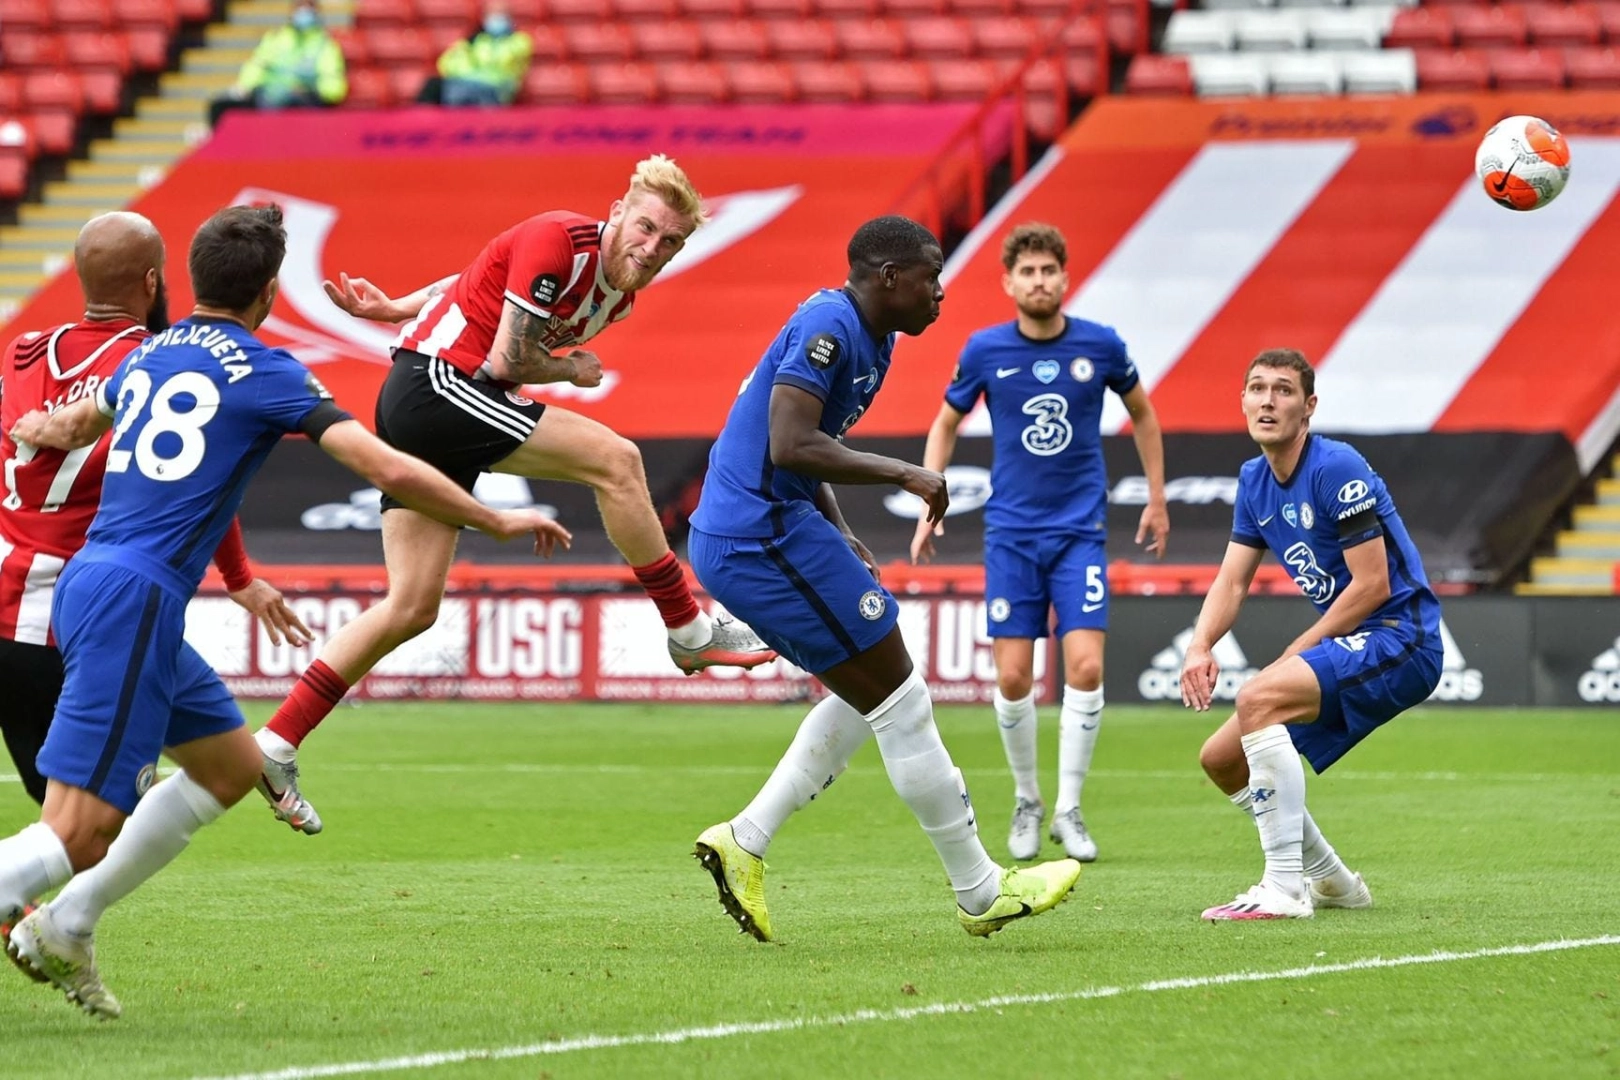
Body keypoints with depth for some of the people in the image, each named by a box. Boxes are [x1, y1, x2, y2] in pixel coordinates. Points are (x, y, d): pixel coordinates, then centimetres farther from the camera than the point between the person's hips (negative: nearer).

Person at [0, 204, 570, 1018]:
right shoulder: (263, 372, -4)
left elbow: (69, 423, 38)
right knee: (78, 834, -13)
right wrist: (494, 522, 2)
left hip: (86, 582, 9)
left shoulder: (148, 358, 16)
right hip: (133, 604, -9)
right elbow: (388, 469, -10)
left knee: (230, 766, 22)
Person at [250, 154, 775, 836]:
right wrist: (572, 370, -1)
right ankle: (690, 633, -5)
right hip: (435, 382, -10)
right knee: (613, 459, -15)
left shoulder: (617, 295, 12)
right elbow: (507, 361, -18)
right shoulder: (558, 242, -16)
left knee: (412, 609, 8)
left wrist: (394, 310, 27)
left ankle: (276, 746, 9)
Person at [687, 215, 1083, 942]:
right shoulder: (829, 327, -16)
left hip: (742, 539, 11)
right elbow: (790, 446, -26)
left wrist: (842, 542, 13)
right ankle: (981, 893, 4)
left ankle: (743, 841, 13)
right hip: (764, 539, -11)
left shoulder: (871, 340, 15)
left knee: (867, 697, 18)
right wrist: (902, 474, -21)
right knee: (901, 704, -3)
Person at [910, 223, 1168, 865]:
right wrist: (930, 507, 4)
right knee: (1013, 678, -4)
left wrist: (1157, 500, 15)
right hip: (1011, 533, 0)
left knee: (1085, 668, -13)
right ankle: (1026, 802, 17)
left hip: (1081, 530, 0)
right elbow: (946, 425, 12)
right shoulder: (985, 350, -4)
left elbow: (1142, 413, 14)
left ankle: (1068, 810, 1)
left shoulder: (1101, 347, -4)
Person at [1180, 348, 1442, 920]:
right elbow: (1231, 582, 9)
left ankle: (1284, 890, -28)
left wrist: (1295, 654, -14)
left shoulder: (1336, 469, -17)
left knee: (1257, 700, -30)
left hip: (1399, 638, -9)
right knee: (1221, 759, 8)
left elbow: (1372, 584, -19)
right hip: (1350, 648, 9)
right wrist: (1199, 647, -11)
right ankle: (1329, 879, 26)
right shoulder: (1254, 481, 9)